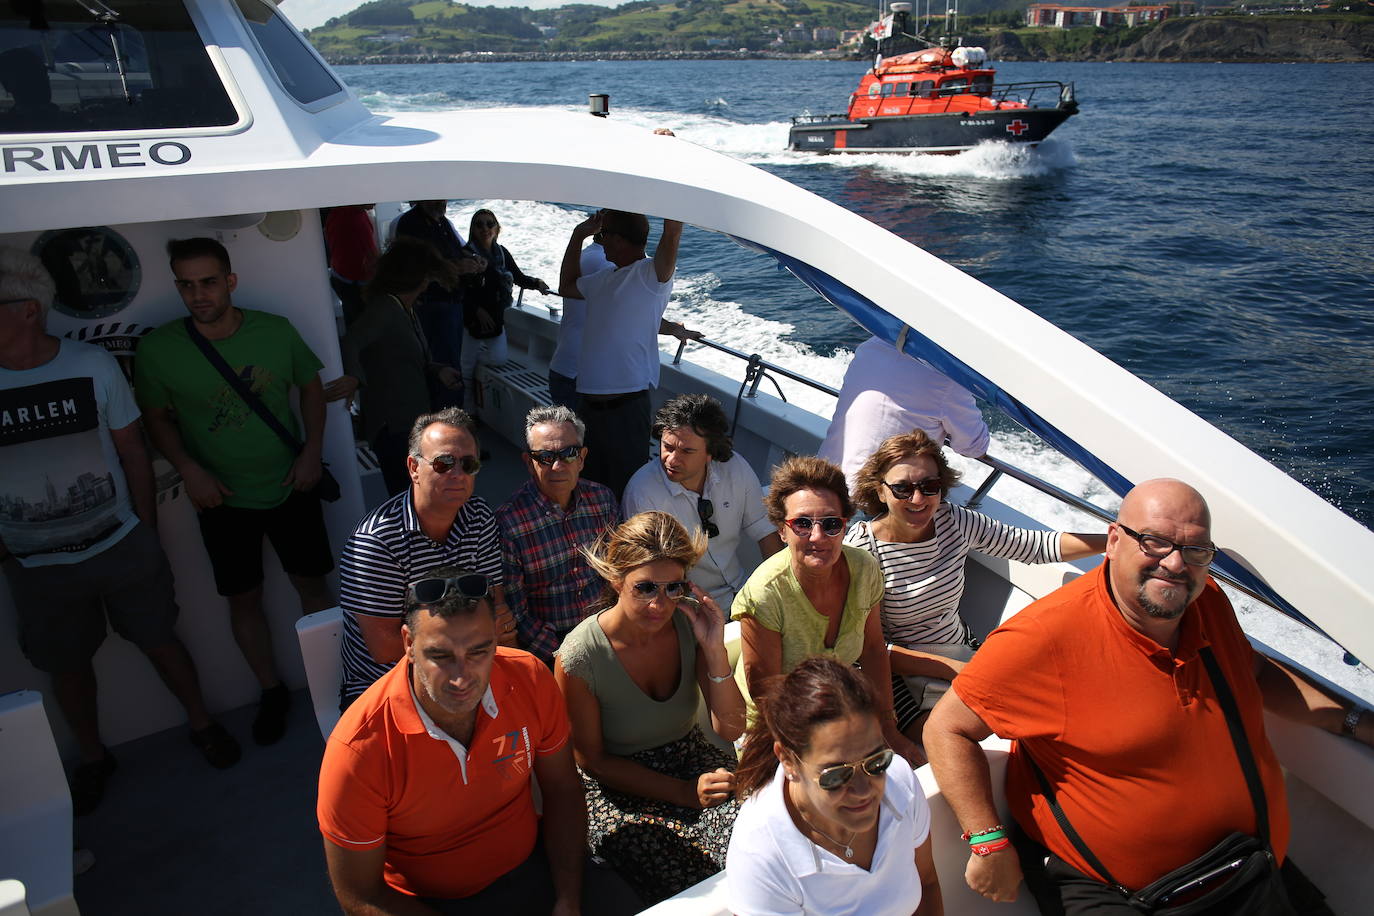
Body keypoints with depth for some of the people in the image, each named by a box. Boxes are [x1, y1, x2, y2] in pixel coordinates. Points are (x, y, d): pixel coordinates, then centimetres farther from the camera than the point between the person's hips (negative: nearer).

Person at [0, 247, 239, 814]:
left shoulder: (94, 366, -9)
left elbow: (132, 451, 0)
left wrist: (146, 532, 3)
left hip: (120, 546, -1)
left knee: (158, 640, 12)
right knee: (67, 665, 15)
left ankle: (201, 722, 35)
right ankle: (92, 757, 38)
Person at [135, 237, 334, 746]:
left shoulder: (276, 331, -8)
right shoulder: (158, 349, -11)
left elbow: (311, 385, 6)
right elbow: (156, 418, 1)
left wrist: (312, 449, -5)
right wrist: (188, 469, -14)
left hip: (290, 488, 1)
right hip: (222, 499, 0)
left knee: (312, 584, 10)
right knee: (243, 599, 11)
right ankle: (272, 693, 31)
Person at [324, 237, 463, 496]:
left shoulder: (406, 310, 17)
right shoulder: (383, 309, -12)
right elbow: (349, 344, -29)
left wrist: (439, 371, 3)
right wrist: (355, 377, -48)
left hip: (413, 423, 10)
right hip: (394, 428, -10)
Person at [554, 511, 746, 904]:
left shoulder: (689, 627, -10)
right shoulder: (579, 657, -20)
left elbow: (731, 728, -6)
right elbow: (591, 760, -8)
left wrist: (715, 649, -21)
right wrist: (685, 792, -16)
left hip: (692, 760, 4)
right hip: (619, 787, -3)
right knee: (694, 886, -25)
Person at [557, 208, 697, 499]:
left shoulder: (651, 274, -8)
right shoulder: (604, 279, 17)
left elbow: (672, 232, -25)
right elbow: (566, 287, 34)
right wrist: (579, 235, 27)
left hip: (626, 406, -8)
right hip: (588, 401, 8)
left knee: (627, 490, -2)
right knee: (590, 487, 18)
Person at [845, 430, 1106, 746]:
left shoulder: (954, 522, -4)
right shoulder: (862, 547, -19)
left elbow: (1037, 545, 2)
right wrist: (958, 671, -21)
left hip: (963, 653, 6)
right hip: (900, 673, -5)